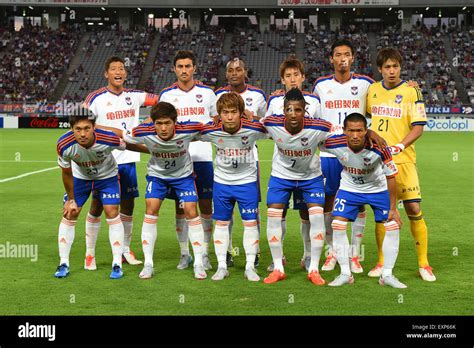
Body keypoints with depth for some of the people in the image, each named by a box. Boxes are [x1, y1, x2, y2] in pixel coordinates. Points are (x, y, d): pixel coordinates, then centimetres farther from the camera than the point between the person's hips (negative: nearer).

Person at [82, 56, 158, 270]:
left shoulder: (134, 96, 7)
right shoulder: (95, 99, -7)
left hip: (128, 160, 4)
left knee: (128, 205, 10)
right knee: (97, 207, 1)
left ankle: (125, 250, 24)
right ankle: (89, 254, 11)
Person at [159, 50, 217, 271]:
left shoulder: (207, 92, 5)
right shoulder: (166, 95, 5)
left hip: (203, 156, 0)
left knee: (206, 206, 0)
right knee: (181, 207, 4)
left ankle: (204, 254, 10)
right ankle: (185, 254, 14)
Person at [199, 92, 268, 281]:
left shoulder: (254, 129, -22)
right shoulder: (211, 131, -19)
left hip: (247, 181, -1)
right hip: (222, 181, 1)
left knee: (250, 223, 0)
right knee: (221, 223, 7)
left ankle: (250, 266, 11)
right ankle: (222, 266, 18)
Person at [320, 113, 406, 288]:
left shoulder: (379, 148, -32)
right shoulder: (334, 144, -29)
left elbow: (391, 177, -20)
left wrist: (393, 208, -14)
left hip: (378, 188, -1)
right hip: (349, 188, 1)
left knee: (393, 226, -7)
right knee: (338, 225, -11)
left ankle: (387, 275, 7)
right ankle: (345, 274, 3)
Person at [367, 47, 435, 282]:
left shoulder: (411, 91, -4)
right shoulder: (372, 90, 7)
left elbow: (418, 127, -8)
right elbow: (365, 114, 25)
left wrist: (399, 146, -20)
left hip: (403, 159, -3)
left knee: (414, 209, -5)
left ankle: (423, 264, 5)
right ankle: (382, 262, 16)